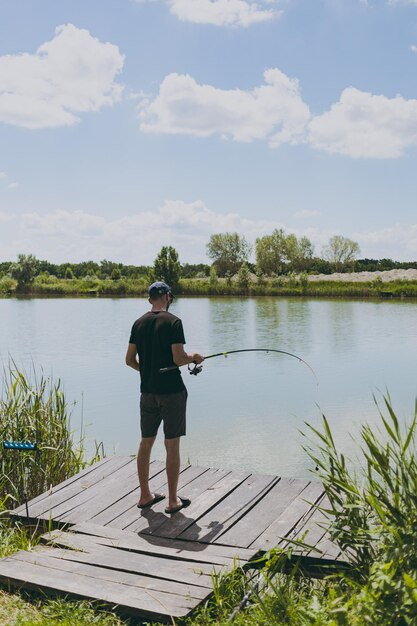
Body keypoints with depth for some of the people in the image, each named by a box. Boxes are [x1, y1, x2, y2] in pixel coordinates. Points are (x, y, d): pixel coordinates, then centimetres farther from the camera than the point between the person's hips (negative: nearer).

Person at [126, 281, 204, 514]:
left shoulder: (139, 323, 5)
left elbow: (130, 359, 7)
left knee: (146, 443, 14)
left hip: (148, 391, 6)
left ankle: (145, 495, 25)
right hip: (172, 392, -6)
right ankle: (173, 500, 11)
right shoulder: (173, 322, -12)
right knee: (172, 445, 2)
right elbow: (178, 359, -18)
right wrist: (193, 357, 2)